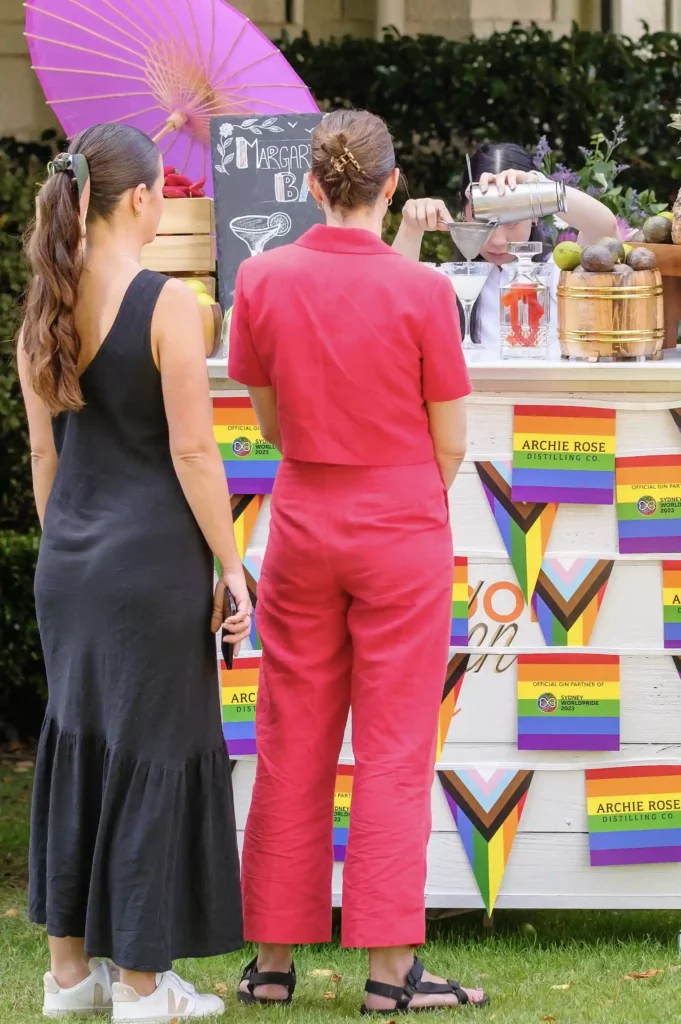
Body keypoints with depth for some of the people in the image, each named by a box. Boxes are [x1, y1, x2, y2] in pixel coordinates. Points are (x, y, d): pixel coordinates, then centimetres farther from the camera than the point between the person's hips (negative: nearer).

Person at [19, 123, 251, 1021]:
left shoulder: (46, 307, 4)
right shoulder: (165, 304, -15)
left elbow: (45, 452, 10)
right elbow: (191, 452, -15)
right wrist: (230, 566, -7)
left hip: (70, 562, 7)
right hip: (153, 558, -7)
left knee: (74, 745, 15)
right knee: (153, 753, 2)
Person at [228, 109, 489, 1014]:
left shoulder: (263, 280, -5)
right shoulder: (420, 291, -13)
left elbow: (270, 423, 5)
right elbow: (450, 443, -6)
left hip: (303, 523, 3)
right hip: (404, 530, -3)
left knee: (292, 746, 10)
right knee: (394, 749, 1)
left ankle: (274, 959, 14)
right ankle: (390, 968, 1)